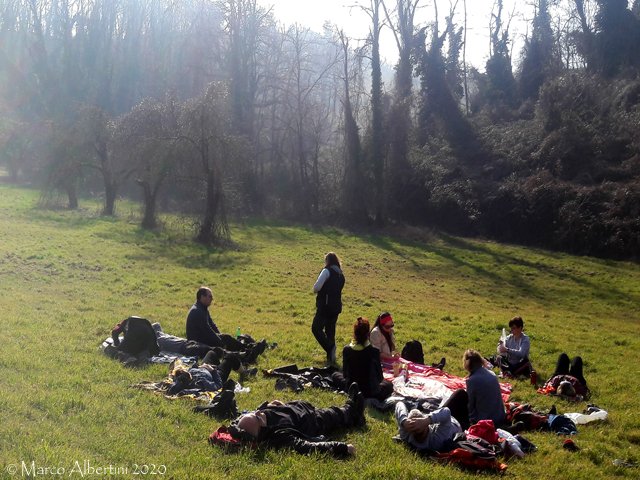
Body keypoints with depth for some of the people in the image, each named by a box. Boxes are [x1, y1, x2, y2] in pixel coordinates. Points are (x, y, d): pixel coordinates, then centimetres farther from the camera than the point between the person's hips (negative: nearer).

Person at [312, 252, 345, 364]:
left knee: (316, 328, -5)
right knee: (330, 330, 14)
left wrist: (316, 290, 4)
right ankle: (330, 357, 15)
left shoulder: (327, 271, -11)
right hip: (336, 306, 8)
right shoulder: (341, 275, 14)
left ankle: (330, 347, -21)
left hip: (325, 305, -8)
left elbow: (316, 287, -17)